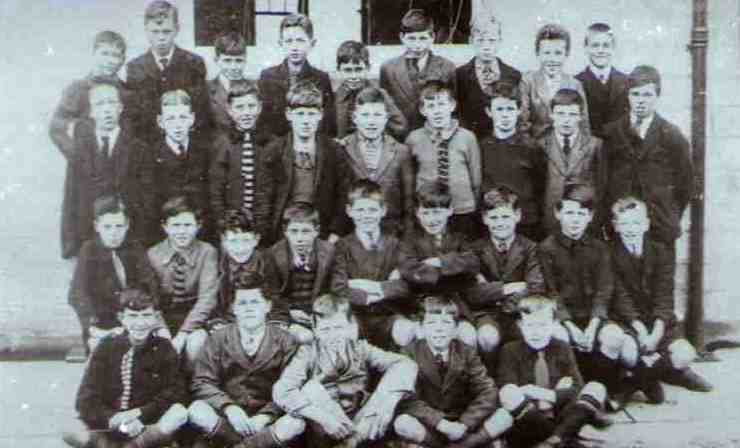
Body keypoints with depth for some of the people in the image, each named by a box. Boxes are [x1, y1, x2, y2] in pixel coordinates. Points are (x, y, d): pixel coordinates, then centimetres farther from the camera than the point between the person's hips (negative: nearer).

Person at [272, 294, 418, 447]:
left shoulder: (361, 349, 4)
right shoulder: (308, 354, 0)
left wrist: (385, 400, -24)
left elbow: (406, 365, -8)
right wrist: (323, 416, -26)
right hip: (326, 433, -1)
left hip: (363, 425, 1)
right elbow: (281, 391, -15)